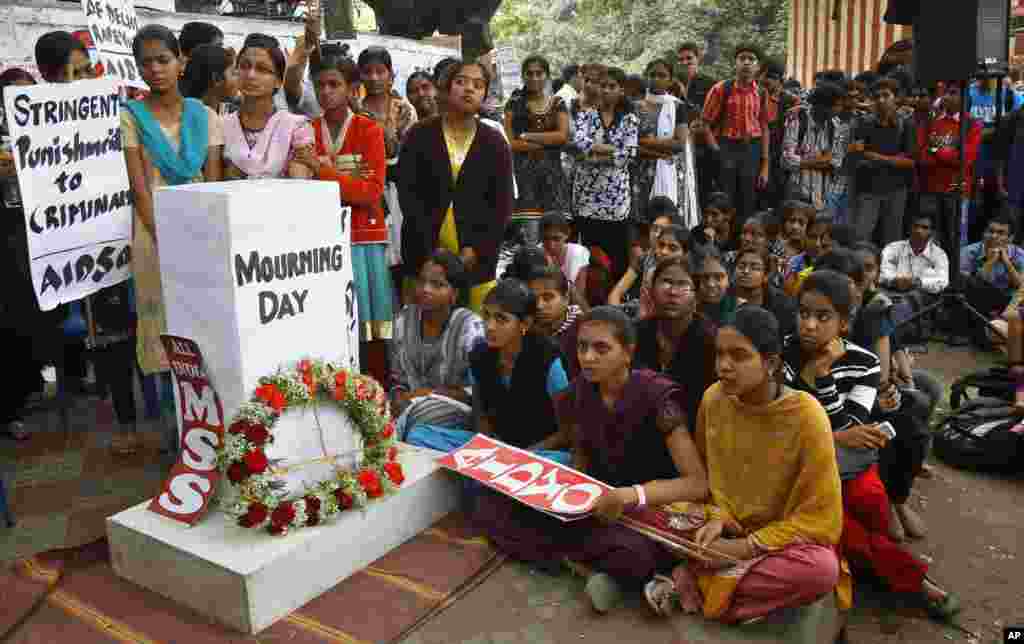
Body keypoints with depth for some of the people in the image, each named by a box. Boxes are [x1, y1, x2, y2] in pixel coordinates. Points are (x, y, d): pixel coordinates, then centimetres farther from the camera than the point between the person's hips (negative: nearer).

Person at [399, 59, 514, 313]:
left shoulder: (494, 143, 8)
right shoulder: (420, 136, 5)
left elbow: (503, 204, 4)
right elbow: (407, 193, -1)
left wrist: (476, 251, -8)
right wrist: (431, 250, -9)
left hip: (477, 257, 1)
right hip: (425, 254, 0)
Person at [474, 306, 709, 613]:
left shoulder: (656, 397, -19)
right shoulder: (579, 392, -2)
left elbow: (698, 483, -21)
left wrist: (631, 495, -36)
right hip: (596, 503, 6)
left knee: (632, 553, -42)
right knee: (492, 509, -11)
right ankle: (606, 565, -13)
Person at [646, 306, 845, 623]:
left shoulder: (806, 416, -23)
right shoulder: (713, 398, -10)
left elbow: (819, 518, -18)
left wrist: (745, 547, -21)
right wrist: (718, 518, -14)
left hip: (784, 537, -2)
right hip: (729, 527, 3)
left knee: (821, 569, -36)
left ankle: (690, 581, -21)